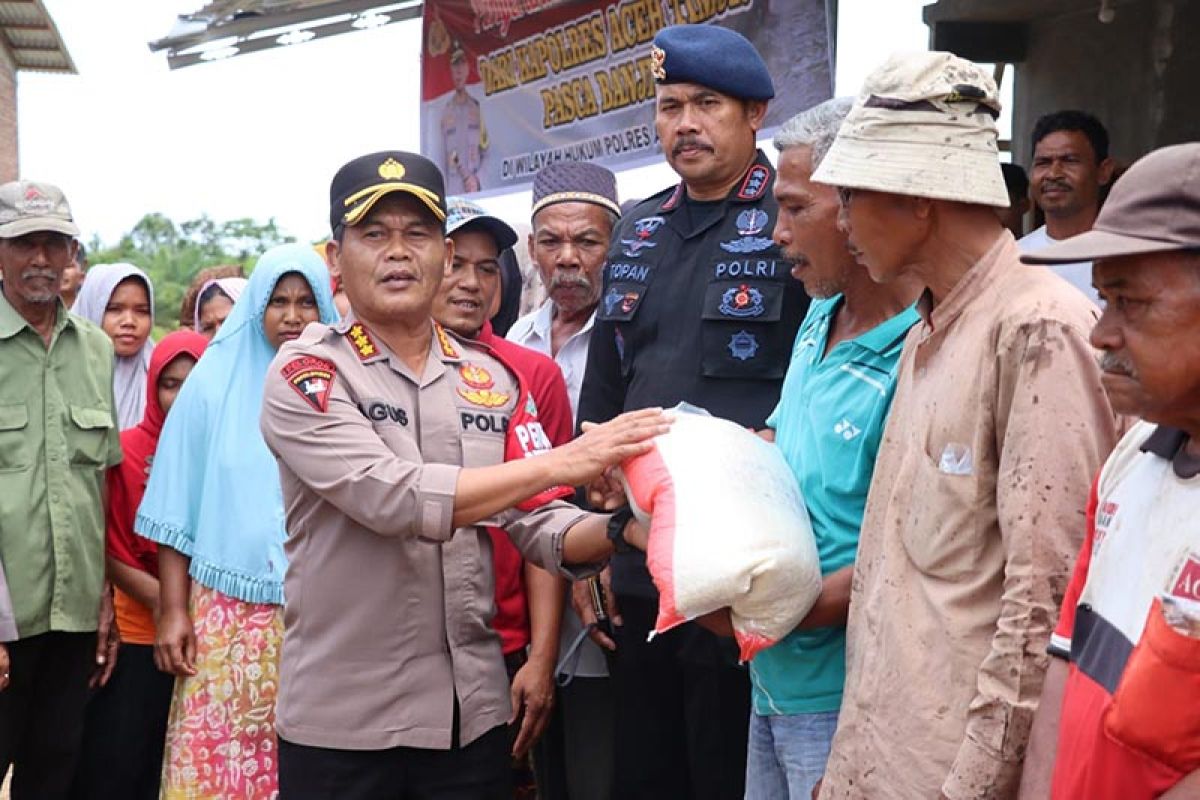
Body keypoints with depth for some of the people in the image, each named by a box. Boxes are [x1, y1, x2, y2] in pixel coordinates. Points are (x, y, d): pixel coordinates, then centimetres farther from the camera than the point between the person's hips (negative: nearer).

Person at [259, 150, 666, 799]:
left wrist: (617, 529, -17)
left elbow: (541, 527, 4)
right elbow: (394, 499, -22)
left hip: (473, 711, 4)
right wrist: (563, 461, -25)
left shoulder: (494, 381, 7)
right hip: (341, 720, -4)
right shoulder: (306, 375, -7)